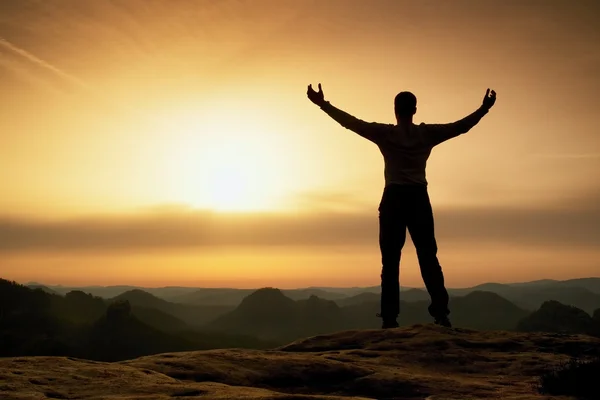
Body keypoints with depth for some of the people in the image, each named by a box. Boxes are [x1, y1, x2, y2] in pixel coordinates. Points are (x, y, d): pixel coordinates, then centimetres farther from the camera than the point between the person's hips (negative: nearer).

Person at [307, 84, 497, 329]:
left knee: (391, 261, 0)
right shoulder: (427, 133, 3)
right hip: (418, 198, 1)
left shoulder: (385, 133, -1)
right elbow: (461, 126, 10)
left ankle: (390, 318, -6)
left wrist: (323, 104, 6)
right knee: (428, 257, 3)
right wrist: (484, 108, 22)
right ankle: (441, 313, -6)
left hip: (394, 198, -1)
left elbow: (351, 122, 0)